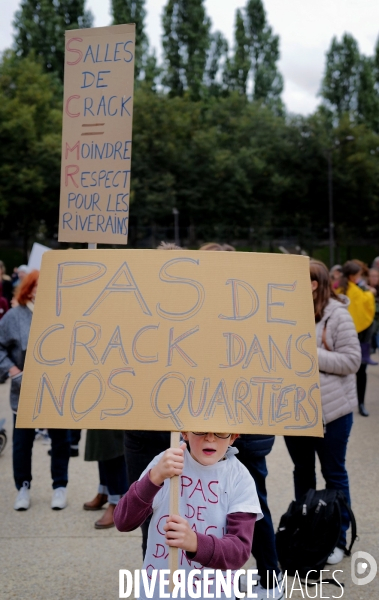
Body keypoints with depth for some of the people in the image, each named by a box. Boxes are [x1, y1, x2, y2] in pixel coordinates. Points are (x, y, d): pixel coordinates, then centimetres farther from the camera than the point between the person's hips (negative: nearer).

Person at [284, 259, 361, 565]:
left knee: (333, 473, 8)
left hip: (330, 409, -5)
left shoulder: (337, 316, -12)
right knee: (302, 471, 17)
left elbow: (351, 361, -17)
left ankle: (338, 537, 21)